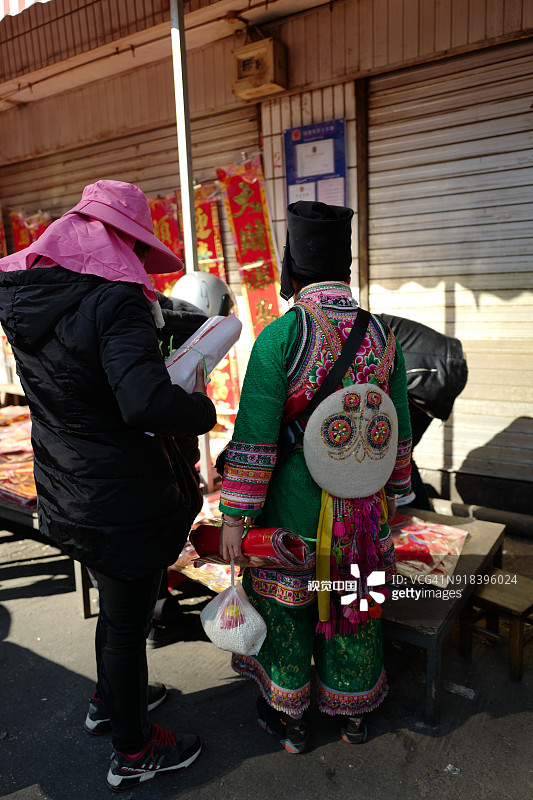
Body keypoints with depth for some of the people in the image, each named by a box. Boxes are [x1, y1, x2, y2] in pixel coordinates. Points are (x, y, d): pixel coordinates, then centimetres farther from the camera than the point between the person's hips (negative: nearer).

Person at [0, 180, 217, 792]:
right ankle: (133, 754, 37)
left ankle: (109, 700, 54)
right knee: (127, 621, 13)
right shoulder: (116, 300, -25)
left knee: (117, 603, 29)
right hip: (124, 503, -8)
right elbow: (147, 402, -39)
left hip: (66, 491, 8)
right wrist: (203, 408, -20)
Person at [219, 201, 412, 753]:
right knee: (352, 606, 21)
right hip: (362, 507, 4)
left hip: (292, 505, -4)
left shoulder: (280, 336, -17)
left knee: (286, 609, 17)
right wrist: (395, 494, 18)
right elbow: (399, 431, 5)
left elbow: (254, 439, -18)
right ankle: (353, 713, 43)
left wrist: (234, 517, -9)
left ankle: (289, 717, 38)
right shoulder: (381, 335, -2)